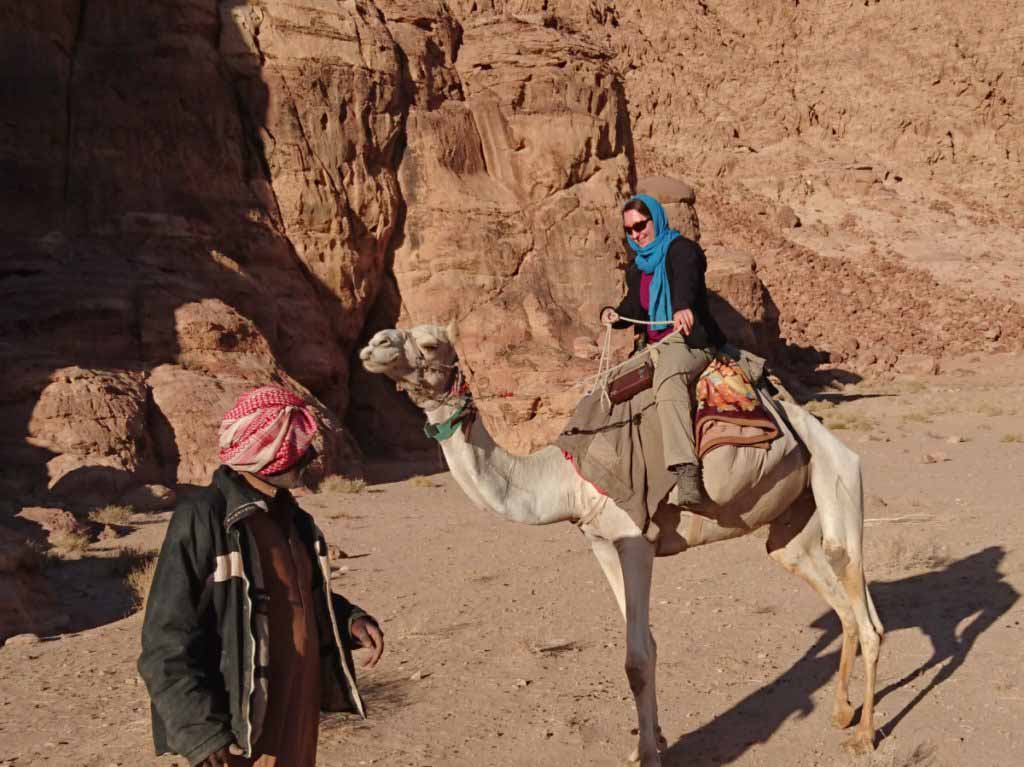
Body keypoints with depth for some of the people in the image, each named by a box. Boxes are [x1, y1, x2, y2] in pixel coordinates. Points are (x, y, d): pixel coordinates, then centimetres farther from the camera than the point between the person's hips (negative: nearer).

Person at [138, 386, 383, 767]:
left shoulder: (290, 516, 7)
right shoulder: (203, 521, -18)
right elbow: (168, 644, -18)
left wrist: (349, 620, 2)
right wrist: (205, 735, -20)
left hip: (298, 720, 8)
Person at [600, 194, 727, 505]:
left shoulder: (682, 249, -6)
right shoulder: (636, 267, 19)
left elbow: (687, 278, -29)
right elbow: (633, 308, 22)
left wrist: (683, 306, -52)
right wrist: (613, 314, -3)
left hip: (689, 341, -10)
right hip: (655, 348, 10)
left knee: (668, 379, -39)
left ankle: (686, 470, -54)